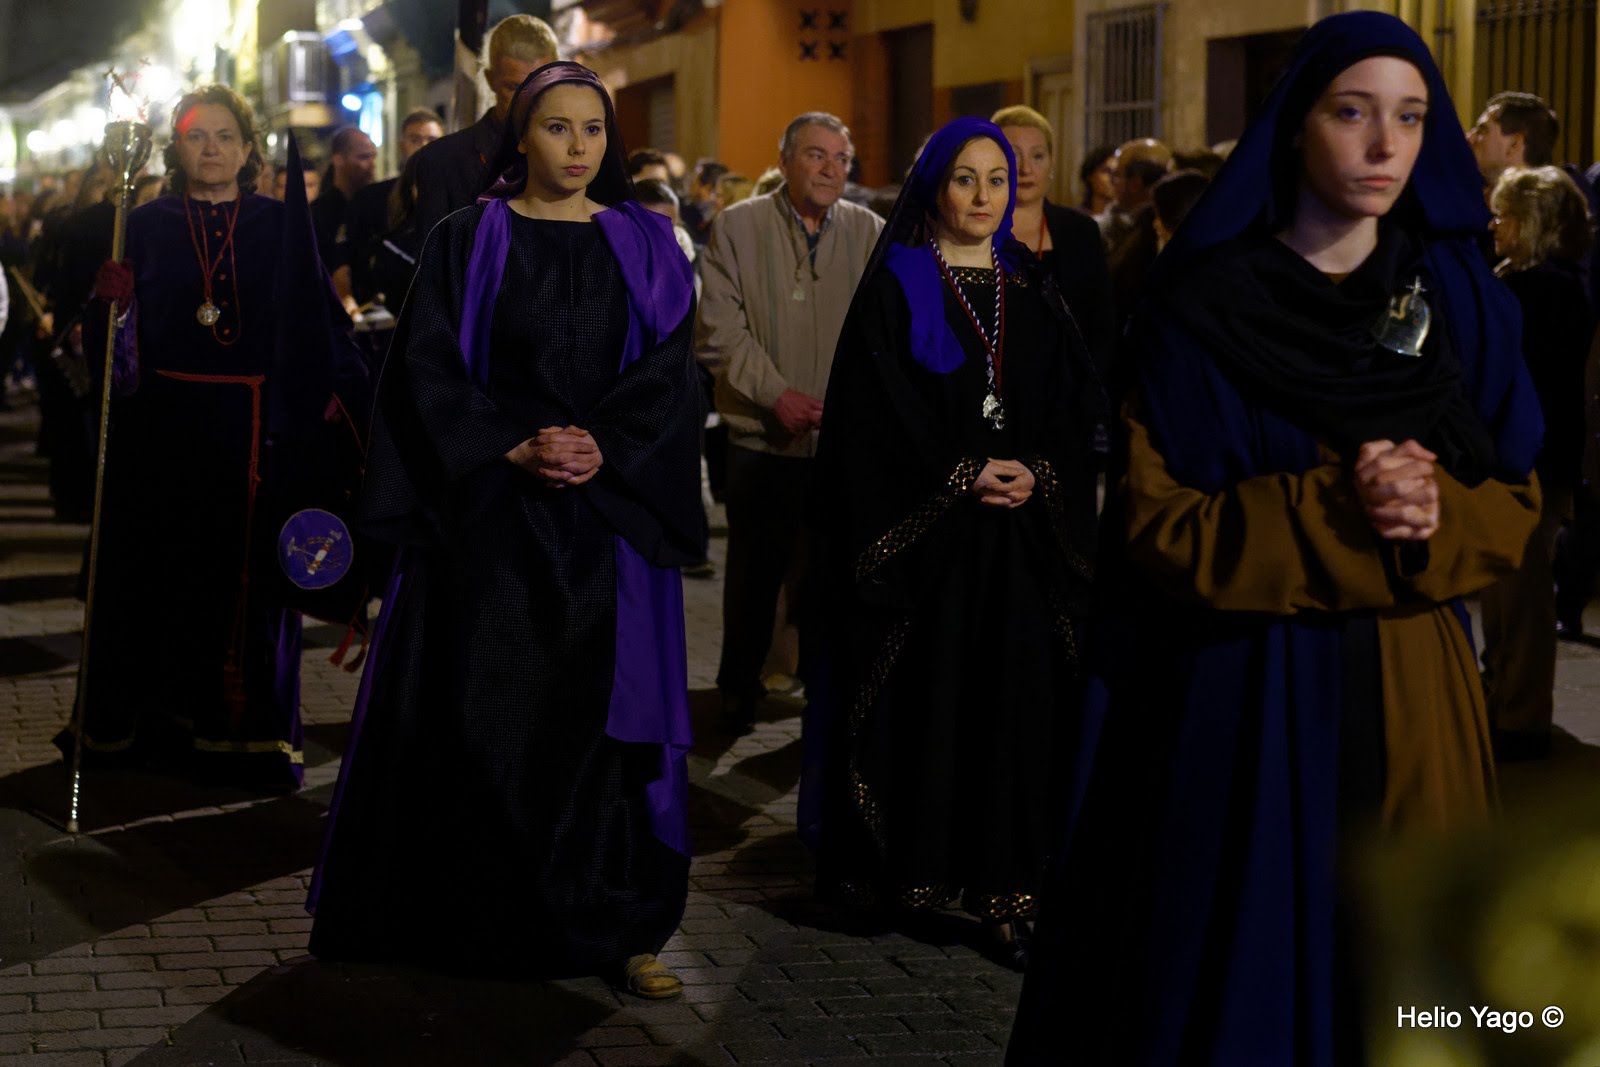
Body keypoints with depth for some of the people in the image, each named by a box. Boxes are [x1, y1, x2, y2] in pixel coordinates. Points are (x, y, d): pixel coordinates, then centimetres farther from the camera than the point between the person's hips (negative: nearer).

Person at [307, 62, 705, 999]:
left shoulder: (645, 245, 9)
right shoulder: (468, 242, 3)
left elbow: (670, 369, 2)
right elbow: (429, 371, -2)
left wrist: (606, 447, -14)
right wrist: (512, 449, -14)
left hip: (612, 510, 1)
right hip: (491, 514, -1)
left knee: (605, 707, -1)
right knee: (481, 708, -2)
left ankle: (617, 928, 4)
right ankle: (473, 919, 10)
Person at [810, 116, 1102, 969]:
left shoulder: (1033, 291, 14)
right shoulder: (897, 286, 2)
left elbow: (1076, 407, 9)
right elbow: (878, 410, -6)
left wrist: (1036, 475, -9)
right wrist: (961, 475, -14)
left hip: (1023, 531, 3)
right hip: (925, 531, -3)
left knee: (1016, 701, -3)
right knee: (919, 699, -2)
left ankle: (1004, 890, -2)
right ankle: (902, 868, 9)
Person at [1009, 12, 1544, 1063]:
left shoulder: (1462, 300, 5)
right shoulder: (1203, 307, -5)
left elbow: (1516, 503, 7)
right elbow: (1155, 519, -7)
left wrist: (1433, 512, -15)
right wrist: (1328, 510, -20)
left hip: (1413, 690, 3)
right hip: (1248, 694, -3)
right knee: (1244, 960, 2)